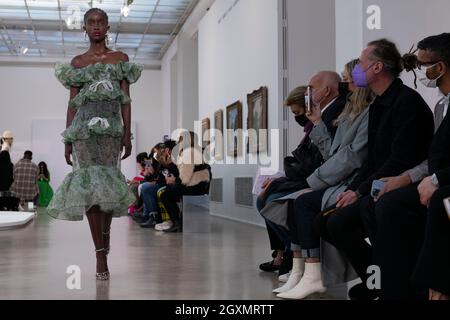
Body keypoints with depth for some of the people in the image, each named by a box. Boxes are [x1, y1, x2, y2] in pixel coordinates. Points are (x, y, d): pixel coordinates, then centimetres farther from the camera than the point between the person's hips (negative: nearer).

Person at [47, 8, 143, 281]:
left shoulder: (120, 58, 12)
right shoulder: (78, 62, 14)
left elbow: (126, 100, 6)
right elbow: (72, 103, 10)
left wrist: (127, 134, -3)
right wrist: (68, 140, 5)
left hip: (111, 125, 0)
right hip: (84, 125, 0)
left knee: (109, 181, -5)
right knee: (89, 183, -7)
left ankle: (106, 230, 24)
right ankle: (101, 254, -4)